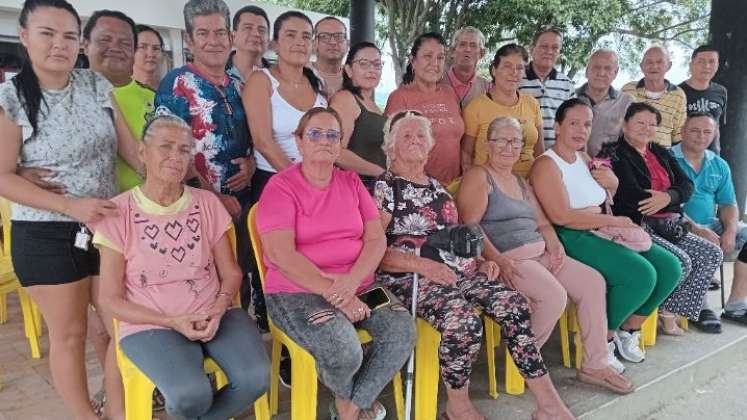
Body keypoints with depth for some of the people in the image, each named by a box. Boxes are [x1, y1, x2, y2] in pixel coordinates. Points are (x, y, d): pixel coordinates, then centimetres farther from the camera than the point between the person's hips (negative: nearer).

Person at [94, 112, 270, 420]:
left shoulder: (206, 203, 4)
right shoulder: (119, 212, -4)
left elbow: (231, 273, 7)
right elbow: (111, 298, -3)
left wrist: (217, 310, -14)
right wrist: (172, 321, -14)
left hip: (214, 315, 3)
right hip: (150, 324, -2)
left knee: (255, 378, -23)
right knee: (191, 394, -29)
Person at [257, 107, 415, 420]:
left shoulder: (351, 182, 12)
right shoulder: (280, 187, -4)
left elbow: (376, 239, 3)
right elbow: (281, 254, -15)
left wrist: (351, 282, -16)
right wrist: (334, 292, -21)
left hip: (359, 284, 5)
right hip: (298, 291, -5)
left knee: (403, 331, -20)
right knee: (343, 352, -30)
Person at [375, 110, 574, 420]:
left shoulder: (436, 186, 23)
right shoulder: (384, 187, 0)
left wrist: (479, 260, 8)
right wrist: (424, 266, -21)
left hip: (458, 271, 7)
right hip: (412, 278, -6)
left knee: (515, 305, -15)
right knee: (463, 320, -32)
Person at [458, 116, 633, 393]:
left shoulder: (521, 182, 24)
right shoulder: (479, 177, -2)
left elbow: (543, 223, 20)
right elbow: (469, 225, -14)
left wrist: (556, 246, -1)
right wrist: (497, 260, -24)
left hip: (540, 252, 9)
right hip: (507, 258, -8)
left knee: (593, 281, -5)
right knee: (555, 296, -27)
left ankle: (595, 364, 4)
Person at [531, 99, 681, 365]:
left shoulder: (584, 158, 18)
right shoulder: (547, 165, -10)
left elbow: (601, 203, 29)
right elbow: (561, 216, -22)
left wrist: (612, 183, 6)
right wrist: (612, 221, -15)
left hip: (599, 233, 9)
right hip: (571, 240, -9)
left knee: (670, 267, 0)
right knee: (642, 274, -24)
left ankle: (628, 330, 16)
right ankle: (605, 338, -1)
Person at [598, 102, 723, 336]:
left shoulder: (661, 153, 19)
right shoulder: (614, 154, -5)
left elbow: (687, 185, 8)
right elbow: (631, 195, -17)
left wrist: (667, 197, -14)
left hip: (667, 227, 9)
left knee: (712, 255, -2)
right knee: (680, 261, -23)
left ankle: (669, 312, 2)